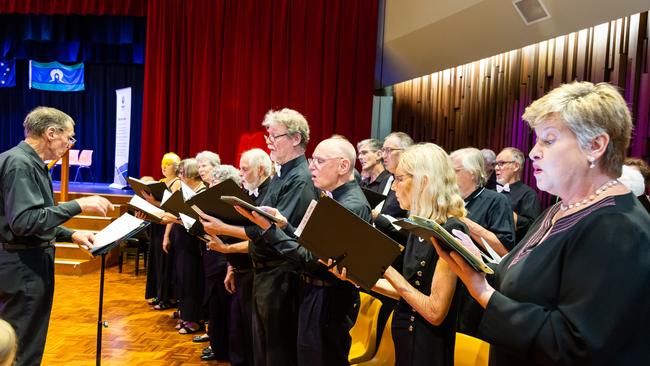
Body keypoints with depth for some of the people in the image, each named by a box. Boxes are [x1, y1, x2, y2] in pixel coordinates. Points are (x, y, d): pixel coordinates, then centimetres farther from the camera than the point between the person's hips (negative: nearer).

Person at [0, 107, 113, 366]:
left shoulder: (32, 163, 12)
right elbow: (24, 221, -28)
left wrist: (71, 235, 9)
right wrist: (78, 205, -26)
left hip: (32, 261, 10)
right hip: (22, 265, -10)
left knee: (30, 344, 19)